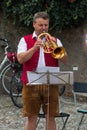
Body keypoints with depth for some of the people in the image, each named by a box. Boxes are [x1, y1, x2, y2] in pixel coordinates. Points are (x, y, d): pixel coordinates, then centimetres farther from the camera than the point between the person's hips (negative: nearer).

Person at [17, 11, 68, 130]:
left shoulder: (55, 40, 10)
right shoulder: (25, 40, 6)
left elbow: (65, 60, 0)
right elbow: (20, 59, -9)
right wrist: (34, 48, -21)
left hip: (51, 84, 2)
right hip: (31, 84, -1)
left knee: (51, 117, 5)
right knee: (31, 117, 3)